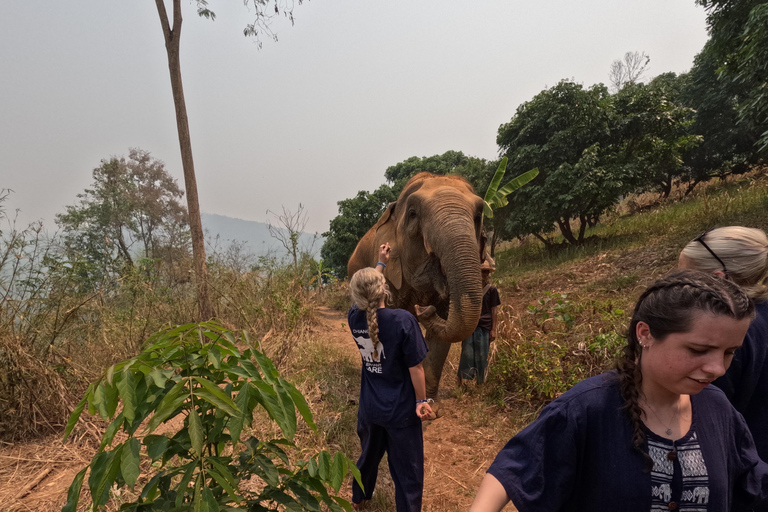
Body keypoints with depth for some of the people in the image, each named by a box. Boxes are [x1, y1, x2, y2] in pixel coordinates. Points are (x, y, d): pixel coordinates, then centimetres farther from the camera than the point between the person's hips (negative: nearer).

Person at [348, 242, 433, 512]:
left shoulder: (354, 317, -11)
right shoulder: (403, 320, -25)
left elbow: (365, 298, 12)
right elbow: (415, 368, -19)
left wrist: (381, 263, 21)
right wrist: (421, 401, -5)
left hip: (369, 407, 6)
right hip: (400, 410, -5)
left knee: (368, 455, 30)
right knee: (408, 471, 13)